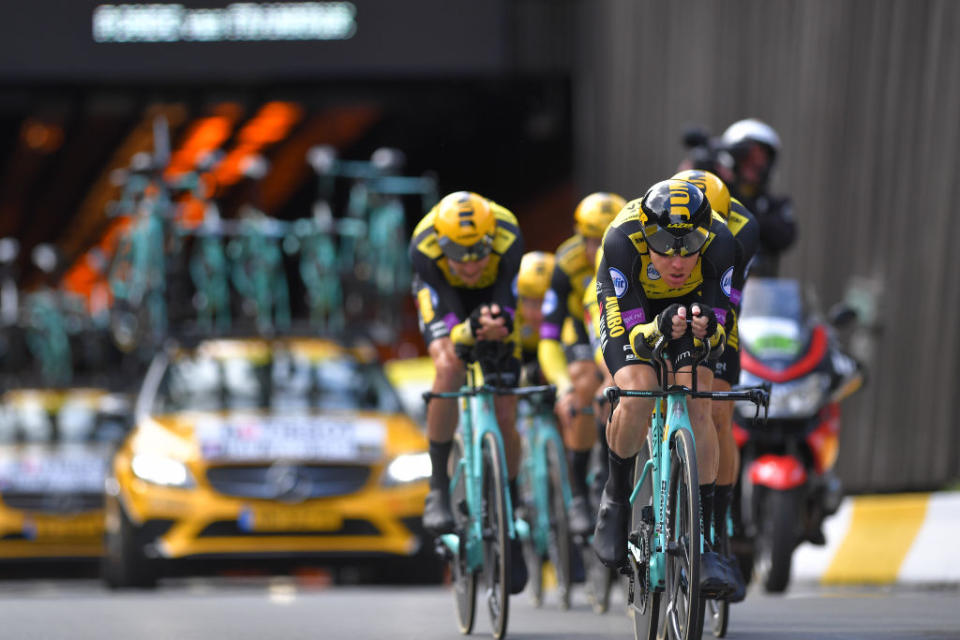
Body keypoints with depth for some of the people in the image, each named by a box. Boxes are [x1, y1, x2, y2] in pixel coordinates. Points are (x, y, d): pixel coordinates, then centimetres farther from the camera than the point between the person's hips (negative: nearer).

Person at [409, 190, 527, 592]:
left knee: (504, 417, -6)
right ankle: (438, 489, -19)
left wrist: (499, 324, -53)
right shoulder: (424, 247, -37)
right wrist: (472, 330, -57)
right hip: (443, 298, -1)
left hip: (492, 297, 1)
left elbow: (505, 306, -32)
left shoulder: (508, 238, -36)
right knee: (449, 366, -33)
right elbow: (446, 320, -37)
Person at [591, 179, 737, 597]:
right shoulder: (622, 239, -38)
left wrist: (708, 329, -51)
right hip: (630, 309, -1)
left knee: (698, 406, -19)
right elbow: (629, 334, -34)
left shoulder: (718, 241, -33)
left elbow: (720, 336, -27)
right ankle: (616, 495, 1)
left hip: (692, 303, 1)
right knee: (637, 395, -27)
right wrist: (658, 331, -56)